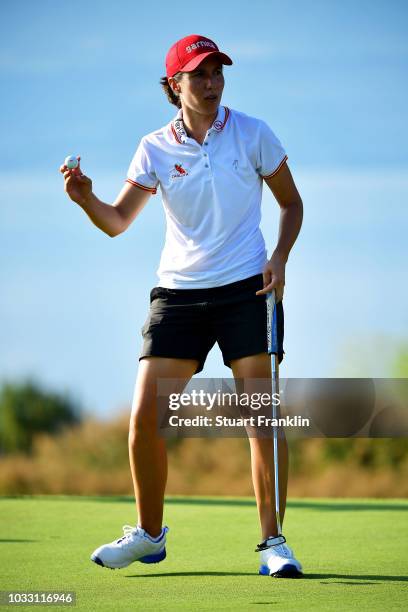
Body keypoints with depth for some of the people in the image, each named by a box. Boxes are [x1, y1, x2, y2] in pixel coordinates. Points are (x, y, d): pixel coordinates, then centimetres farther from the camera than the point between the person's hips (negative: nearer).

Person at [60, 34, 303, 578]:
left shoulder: (253, 134, 0)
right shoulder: (155, 149, 3)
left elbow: (291, 202, 10)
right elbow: (118, 222, 3)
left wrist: (280, 257, -6)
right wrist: (86, 199, -18)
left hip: (247, 289, -2)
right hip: (178, 292, 2)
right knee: (145, 416, -5)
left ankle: (273, 543, -2)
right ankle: (148, 534, 13)